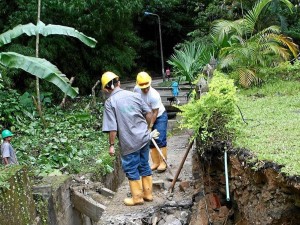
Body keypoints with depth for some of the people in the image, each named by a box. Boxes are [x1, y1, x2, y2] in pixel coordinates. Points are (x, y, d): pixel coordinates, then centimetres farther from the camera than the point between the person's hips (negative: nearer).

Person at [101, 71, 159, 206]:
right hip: (144, 137, 5)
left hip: (129, 142, -5)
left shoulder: (110, 102, -12)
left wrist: (111, 145, -5)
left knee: (131, 169, 10)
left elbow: (112, 128, -15)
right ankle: (148, 193, 28)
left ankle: (137, 197, 19)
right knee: (144, 165, 17)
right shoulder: (133, 95, 1)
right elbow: (148, 113, 5)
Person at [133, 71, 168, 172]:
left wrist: (150, 127, -23)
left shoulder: (154, 95, -31)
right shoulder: (136, 89, -14)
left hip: (160, 116, -6)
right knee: (151, 141, 5)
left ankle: (163, 162, -7)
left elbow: (155, 113, -25)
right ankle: (155, 162, 12)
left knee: (160, 140, -12)